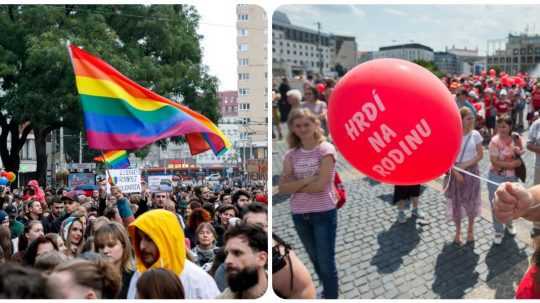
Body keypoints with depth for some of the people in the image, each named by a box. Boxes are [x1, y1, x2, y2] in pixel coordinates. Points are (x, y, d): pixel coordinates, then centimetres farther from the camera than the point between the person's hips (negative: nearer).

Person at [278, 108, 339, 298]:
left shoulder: (326, 150, -10)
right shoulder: (291, 155, 3)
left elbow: (320, 185, -20)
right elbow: (282, 188, -6)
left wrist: (295, 186, -9)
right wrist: (306, 181, -18)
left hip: (323, 213, -5)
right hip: (299, 215, 5)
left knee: (326, 263, 0)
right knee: (316, 262, 20)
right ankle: (329, 292, 38)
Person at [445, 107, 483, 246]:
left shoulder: (475, 134, -6)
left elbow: (480, 155, -4)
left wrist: (465, 165, -14)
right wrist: (456, 173, -15)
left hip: (471, 171, 1)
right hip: (456, 171, -1)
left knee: (471, 200, 10)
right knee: (456, 201, 7)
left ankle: (470, 229, 30)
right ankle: (458, 231, 24)